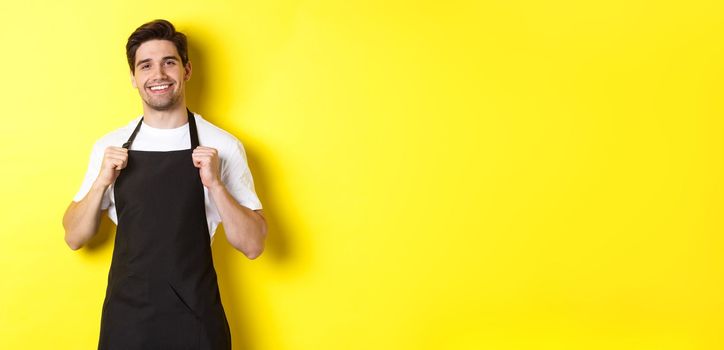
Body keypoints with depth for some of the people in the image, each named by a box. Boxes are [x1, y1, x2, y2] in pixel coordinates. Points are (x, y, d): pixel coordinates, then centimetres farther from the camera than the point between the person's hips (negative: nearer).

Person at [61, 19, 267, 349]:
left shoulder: (222, 146, -7)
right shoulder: (110, 147, 1)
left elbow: (253, 245, -7)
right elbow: (74, 238, 5)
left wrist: (215, 184, -20)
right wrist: (101, 182, -10)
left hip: (195, 316, -2)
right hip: (125, 315, 2)